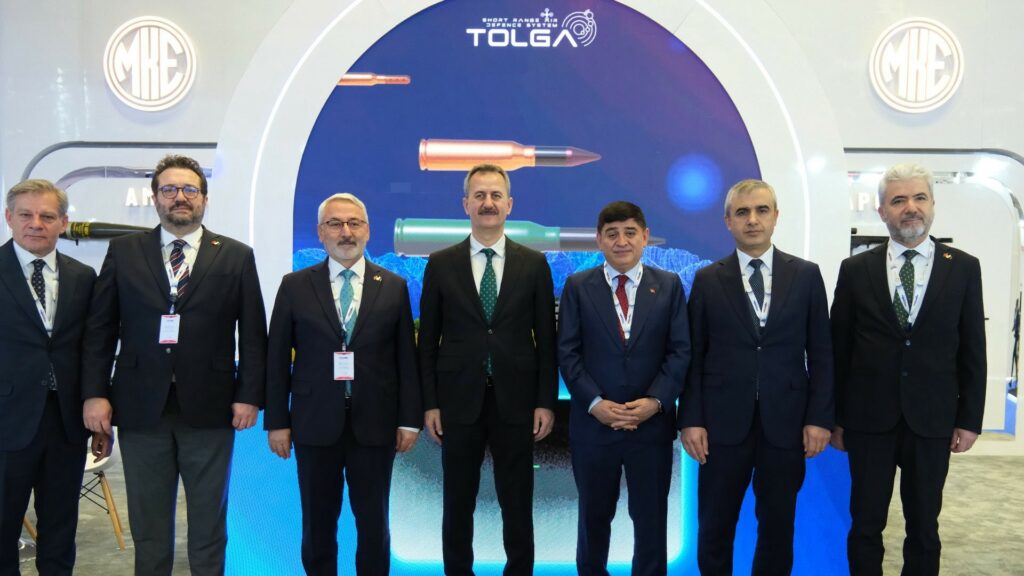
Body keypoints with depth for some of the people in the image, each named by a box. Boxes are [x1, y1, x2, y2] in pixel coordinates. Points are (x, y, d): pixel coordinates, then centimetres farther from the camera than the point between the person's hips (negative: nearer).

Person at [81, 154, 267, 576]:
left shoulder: (236, 256, 3)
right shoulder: (123, 251, 6)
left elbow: (253, 334, 1)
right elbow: (100, 328, 4)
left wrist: (249, 395, -5)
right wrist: (95, 393, -3)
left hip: (210, 410, -1)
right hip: (140, 409, 1)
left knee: (209, 523, 11)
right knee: (148, 525, 12)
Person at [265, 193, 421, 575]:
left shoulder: (394, 287, 3)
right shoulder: (295, 286, 3)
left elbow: (406, 358, 3)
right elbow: (277, 359, 3)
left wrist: (409, 420, 0)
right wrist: (277, 421, -1)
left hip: (375, 424, 0)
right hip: (315, 424, 0)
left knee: (374, 521, 10)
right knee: (317, 522, 11)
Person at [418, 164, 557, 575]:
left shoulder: (534, 264, 3)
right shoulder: (441, 264, 2)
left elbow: (546, 339, 3)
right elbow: (428, 340, 3)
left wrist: (546, 402, -1)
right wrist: (429, 404, -1)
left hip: (515, 402, 0)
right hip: (459, 402, 0)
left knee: (517, 504, 9)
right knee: (458, 503, 11)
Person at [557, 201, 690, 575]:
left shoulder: (669, 285, 4)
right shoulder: (578, 287, 2)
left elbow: (680, 350, -1)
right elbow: (568, 352, -2)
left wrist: (656, 401, -12)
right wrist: (594, 403, -13)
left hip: (652, 423, 0)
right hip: (593, 422, 0)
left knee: (651, 516, 11)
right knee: (594, 514, 15)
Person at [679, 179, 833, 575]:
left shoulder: (806, 275, 4)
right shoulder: (707, 280, 2)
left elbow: (821, 353, 4)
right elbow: (693, 356, 1)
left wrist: (820, 417, -3)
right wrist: (691, 420, -5)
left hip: (786, 422, 1)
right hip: (724, 423, 0)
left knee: (778, 527, 12)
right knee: (714, 528, 9)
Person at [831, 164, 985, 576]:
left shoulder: (963, 268, 1)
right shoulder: (855, 270, -1)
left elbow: (972, 350, 3)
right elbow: (838, 349, 2)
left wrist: (970, 419, 1)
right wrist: (834, 417, 2)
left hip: (932, 421, 1)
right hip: (868, 419, 0)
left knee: (924, 526, 13)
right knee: (866, 525, 9)